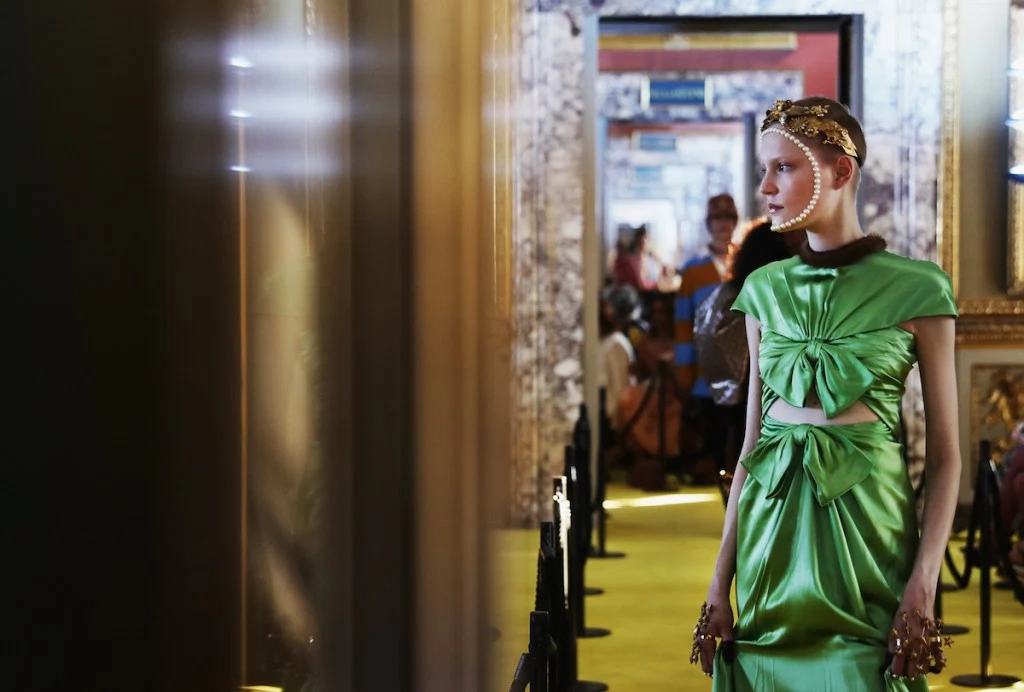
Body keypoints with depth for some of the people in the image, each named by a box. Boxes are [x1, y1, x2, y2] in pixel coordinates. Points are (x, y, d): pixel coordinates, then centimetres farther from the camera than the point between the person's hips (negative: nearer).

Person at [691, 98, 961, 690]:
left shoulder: (916, 290, -5)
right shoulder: (765, 290, 7)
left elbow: (945, 457, -5)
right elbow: (751, 442, 10)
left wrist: (923, 589, -14)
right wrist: (720, 582, 6)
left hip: (867, 522, -4)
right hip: (771, 525, 4)